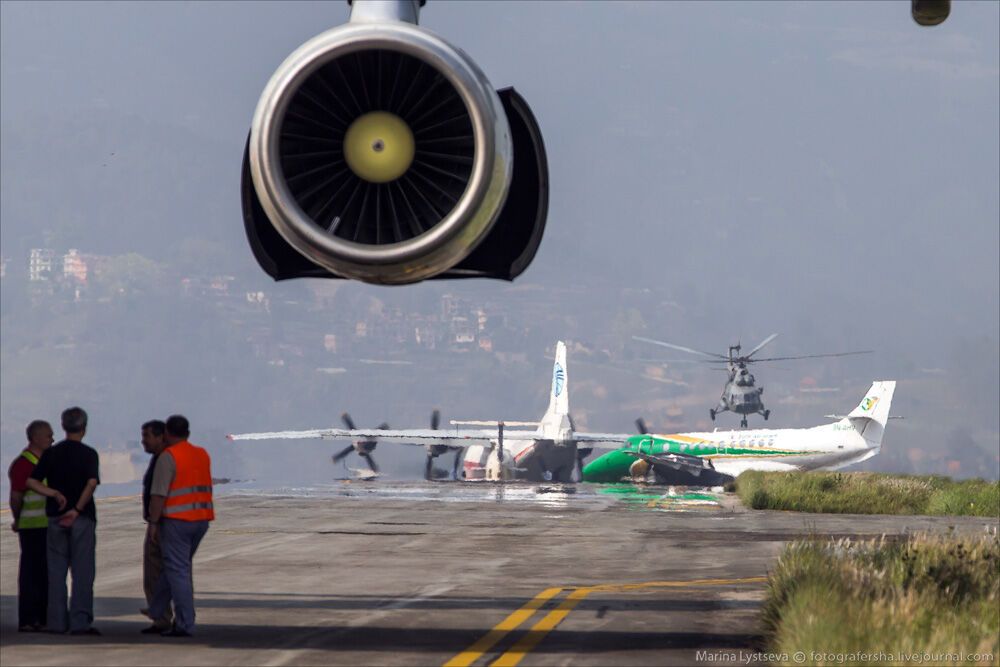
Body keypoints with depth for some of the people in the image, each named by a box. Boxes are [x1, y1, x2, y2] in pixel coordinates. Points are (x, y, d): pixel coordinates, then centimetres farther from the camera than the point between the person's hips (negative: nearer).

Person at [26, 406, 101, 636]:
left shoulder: (51, 453, 6)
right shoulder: (88, 454, -4)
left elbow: (32, 481, -2)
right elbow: (92, 483, -18)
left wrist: (54, 494, -8)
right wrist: (77, 509, -19)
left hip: (55, 517, 3)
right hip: (82, 518, -3)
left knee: (56, 572, 7)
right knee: (82, 572, -1)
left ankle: (57, 622, 5)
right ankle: (80, 622, -6)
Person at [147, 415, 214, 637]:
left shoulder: (168, 457, -11)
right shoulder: (202, 455, 11)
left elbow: (159, 494, -16)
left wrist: (153, 521, -8)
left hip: (176, 520, -7)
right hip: (202, 519, 7)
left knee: (177, 571, -4)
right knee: (177, 567, 19)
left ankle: (185, 624, -7)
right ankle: (156, 611, 32)